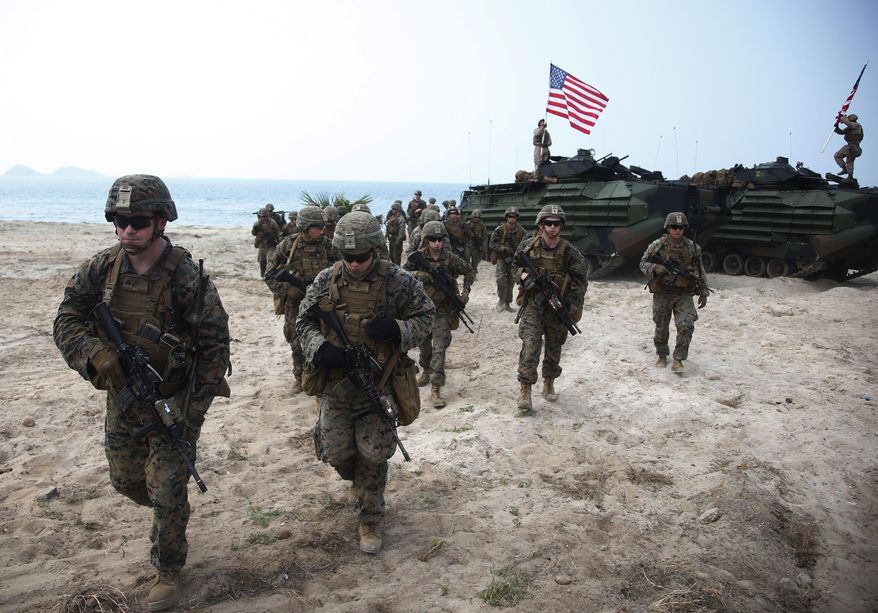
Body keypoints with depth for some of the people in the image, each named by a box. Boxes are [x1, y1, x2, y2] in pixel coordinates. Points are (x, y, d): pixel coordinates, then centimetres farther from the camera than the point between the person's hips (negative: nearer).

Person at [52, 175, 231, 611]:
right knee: (125, 479, 19)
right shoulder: (101, 268, -8)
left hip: (173, 396, -5)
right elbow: (67, 320, -5)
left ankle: (168, 570, 21)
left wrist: (195, 408, -16)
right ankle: (171, 515, 50)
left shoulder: (187, 277, -21)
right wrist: (96, 353, -26)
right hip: (122, 392, 5)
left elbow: (215, 343, -16)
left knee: (166, 490, -1)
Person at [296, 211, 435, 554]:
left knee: (373, 454, -5)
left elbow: (425, 318, -1)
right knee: (335, 452, 6)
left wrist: (397, 330, -22)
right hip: (335, 380, 3)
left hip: (378, 382, -2)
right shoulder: (325, 282, -4)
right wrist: (319, 349, -14)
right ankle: (357, 480, 44)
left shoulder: (397, 281, -10)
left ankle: (370, 521, 18)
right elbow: (304, 322, 6)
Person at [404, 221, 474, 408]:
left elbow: (469, 271, 4)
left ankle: (436, 388, -10)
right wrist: (418, 274, -25)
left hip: (442, 310, -2)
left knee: (439, 347, -10)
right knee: (423, 343, 20)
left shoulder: (450, 258, -10)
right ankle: (426, 370, 47)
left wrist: (466, 291, -7)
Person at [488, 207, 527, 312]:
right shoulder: (499, 230, -9)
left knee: (511, 281, 8)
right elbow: (492, 244, -10)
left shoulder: (521, 231, 0)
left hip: (514, 259, 3)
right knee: (501, 279, -20)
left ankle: (507, 303, 19)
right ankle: (501, 300, -6)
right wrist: (504, 248, -22)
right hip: (502, 258, -3)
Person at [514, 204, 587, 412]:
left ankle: (549, 384, 34)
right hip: (533, 304, -1)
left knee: (554, 349, 13)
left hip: (557, 308, 1)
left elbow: (581, 281, -3)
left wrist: (571, 305, -12)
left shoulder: (570, 252, -9)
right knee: (530, 346, -14)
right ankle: (525, 390, -8)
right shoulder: (528, 246, -5)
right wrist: (524, 276, -10)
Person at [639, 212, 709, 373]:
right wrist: (655, 268, -20)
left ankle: (678, 360, -7)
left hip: (684, 295, 0)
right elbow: (643, 264, 0)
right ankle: (662, 356, 32)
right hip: (662, 294, 0)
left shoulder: (693, 248, 2)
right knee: (661, 329, 10)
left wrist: (703, 293, 10)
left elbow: (701, 271, 10)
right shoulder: (657, 245, -4)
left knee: (686, 326, -16)